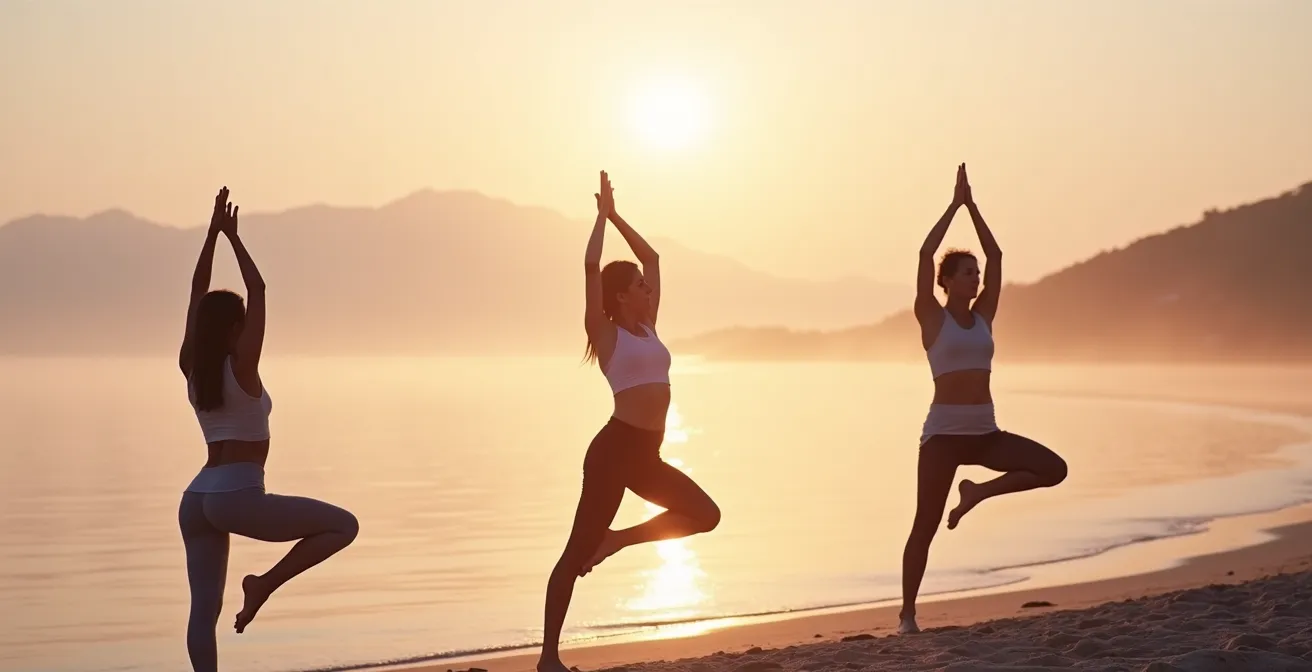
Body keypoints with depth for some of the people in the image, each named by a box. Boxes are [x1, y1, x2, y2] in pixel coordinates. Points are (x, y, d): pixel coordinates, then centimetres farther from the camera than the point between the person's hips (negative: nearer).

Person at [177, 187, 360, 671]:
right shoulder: (241, 368, -9)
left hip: (196, 498, 8)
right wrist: (232, 237, -1)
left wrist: (212, 233, 11)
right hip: (237, 497, -7)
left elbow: (197, 296, 12)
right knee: (344, 526, 0)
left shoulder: (191, 369, 7)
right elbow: (258, 292, -7)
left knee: (204, 607, 6)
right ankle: (265, 583, -6)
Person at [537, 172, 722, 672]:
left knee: (703, 514, 3)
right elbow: (591, 266, -13)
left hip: (645, 455, 8)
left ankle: (618, 539, 13)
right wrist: (603, 214, -2)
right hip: (614, 448, -8)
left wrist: (615, 215, 19)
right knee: (579, 549, -5)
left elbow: (652, 258, 22)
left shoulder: (646, 328, 15)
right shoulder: (607, 334, -3)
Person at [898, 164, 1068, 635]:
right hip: (943, 430, -5)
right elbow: (925, 253, -13)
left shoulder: (983, 316, 11)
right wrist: (955, 204, -7)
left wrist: (972, 206, 7)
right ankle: (907, 614, 7)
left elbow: (996, 256, 9)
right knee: (926, 526, -4)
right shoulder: (932, 318, -2)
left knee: (1054, 469, -11)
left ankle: (977, 492, 8)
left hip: (985, 431, 5)